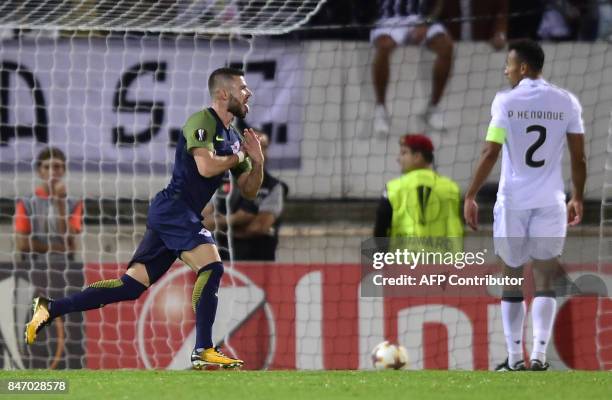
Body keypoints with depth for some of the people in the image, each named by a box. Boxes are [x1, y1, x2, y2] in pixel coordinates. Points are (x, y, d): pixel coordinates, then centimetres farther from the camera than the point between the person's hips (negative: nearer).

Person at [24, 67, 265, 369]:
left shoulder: (232, 137, 20)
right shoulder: (202, 122, -8)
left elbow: (249, 190, 21)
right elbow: (206, 166, -24)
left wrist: (257, 162, 2)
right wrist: (237, 158, -7)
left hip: (174, 215, 9)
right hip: (174, 208, -9)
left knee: (131, 285, 4)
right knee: (211, 268, -21)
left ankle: (50, 309, 5)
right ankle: (203, 351, -22)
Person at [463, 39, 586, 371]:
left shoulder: (506, 101, -6)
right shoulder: (567, 103, 1)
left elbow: (490, 153, -10)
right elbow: (579, 157, 2)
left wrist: (470, 196, -3)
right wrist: (577, 198, 16)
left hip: (512, 203, -1)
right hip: (551, 203, 1)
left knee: (512, 282, 10)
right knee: (544, 283, 2)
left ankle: (515, 358, 11)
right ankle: (539, 355, -11)